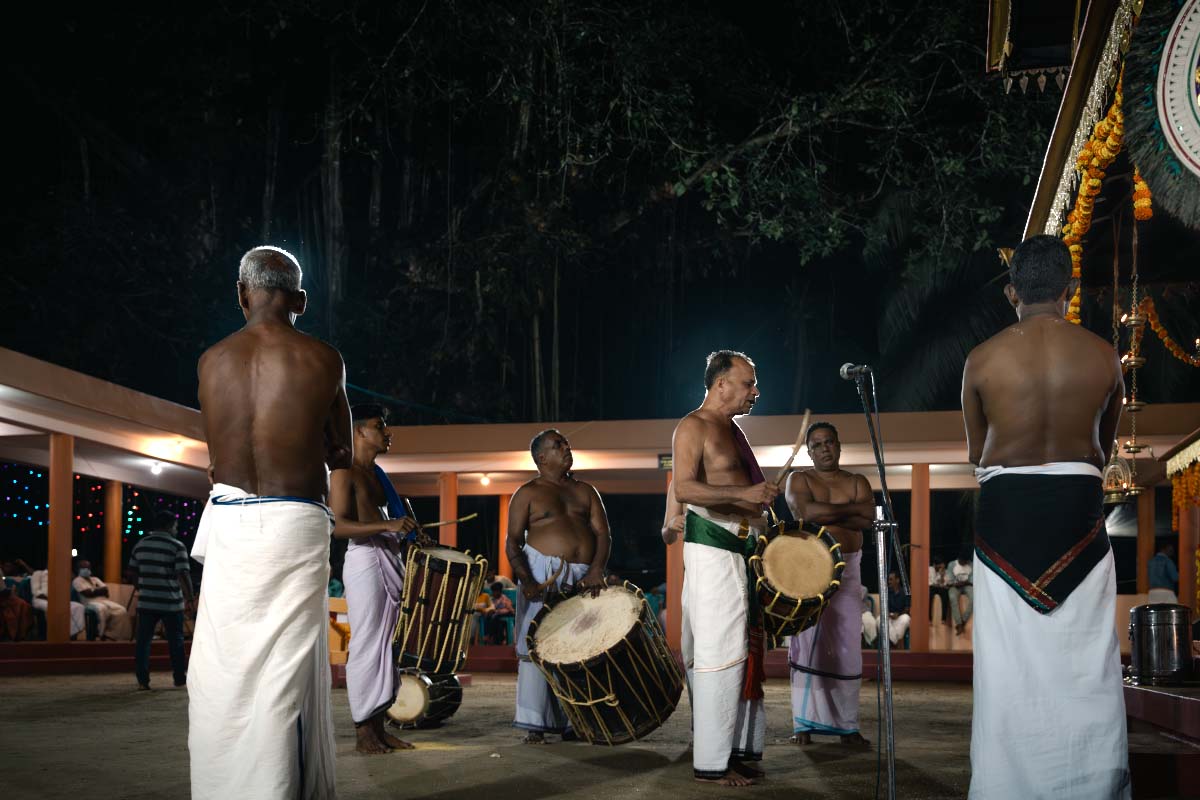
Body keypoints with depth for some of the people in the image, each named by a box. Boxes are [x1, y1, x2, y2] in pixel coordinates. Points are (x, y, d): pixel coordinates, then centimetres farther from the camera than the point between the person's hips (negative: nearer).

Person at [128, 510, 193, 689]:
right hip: (171, 603, -3)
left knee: (143, 640, 6)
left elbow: (132, 572, 15)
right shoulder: (177, 546, -9)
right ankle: (180, 678, 16)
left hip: (146, 602, 4)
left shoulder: (140, 544, 8)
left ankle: (142, 680, 1)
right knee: (175, 641, 8)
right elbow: (183, 574, -16)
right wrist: (190, 597, -8)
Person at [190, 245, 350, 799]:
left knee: (220, 673, 8)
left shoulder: (212, 361, 7)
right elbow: (341, 457, 10)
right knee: (284, 672, 0)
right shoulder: (322, 360, -1)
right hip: (295, 525, -2)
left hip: (228, 524, 2)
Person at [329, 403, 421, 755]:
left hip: (390, 560, 9)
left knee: (386, 645, 7)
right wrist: (388, 526, -23)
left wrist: (408, 535, 13)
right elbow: (339, 526, -16)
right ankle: (363, 731, -3)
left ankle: (379, 727, 11)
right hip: (364, 558, -9)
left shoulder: (378, 475, 20)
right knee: (366, 645, -7)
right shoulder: (345, 472, -5)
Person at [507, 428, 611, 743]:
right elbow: (513, 542, -2)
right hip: (543, 575, -4)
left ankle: (573, 723, 6)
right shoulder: (528, 493, 4)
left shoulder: (586, 491, 15)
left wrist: (596, 569, -11)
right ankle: (534, 725, -3)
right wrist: (526, 580, -18)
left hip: (583, 578, 4)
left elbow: (603, 534, 7)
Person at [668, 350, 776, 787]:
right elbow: (684, 488, -20)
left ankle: (739, 749, 17)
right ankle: (711, 762, -5)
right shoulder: (694, 427, -8)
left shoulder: (734, 430, 20)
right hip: (712, 550, -9)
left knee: (745, 652, 10)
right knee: (720, 653, -9)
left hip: (744, 551, 9)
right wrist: (743, 494, -26)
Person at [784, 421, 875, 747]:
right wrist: (849, 509, -9)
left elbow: (868, 519, -6)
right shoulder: (798, 479, 5)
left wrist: (823, 515, -11)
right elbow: (805, 511, -16)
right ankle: (803, 724, -6)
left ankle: (846, 725, 6)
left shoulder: (857, 482, 12)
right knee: (808, 644, -8)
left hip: (847, 569, 3)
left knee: (847, 649, 1)